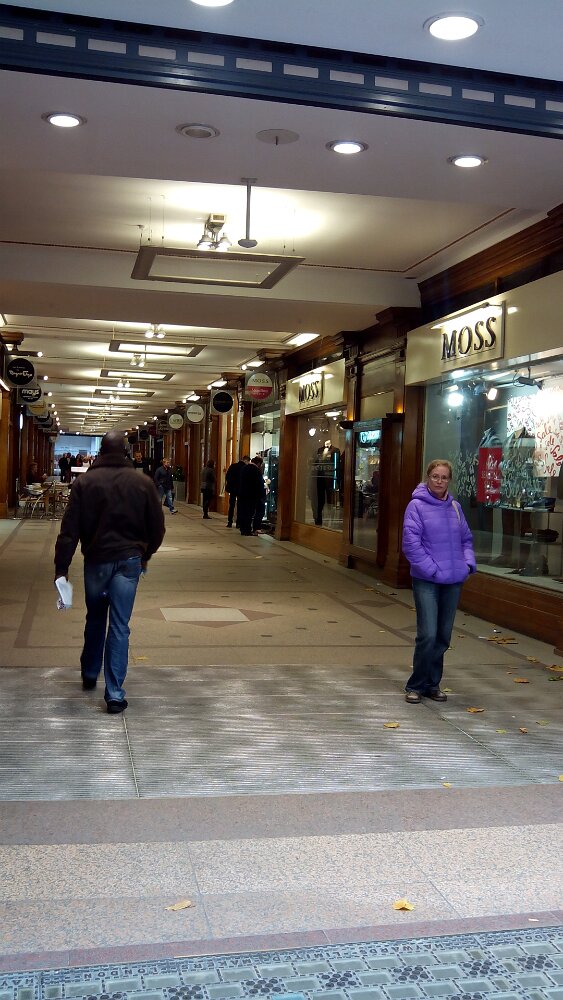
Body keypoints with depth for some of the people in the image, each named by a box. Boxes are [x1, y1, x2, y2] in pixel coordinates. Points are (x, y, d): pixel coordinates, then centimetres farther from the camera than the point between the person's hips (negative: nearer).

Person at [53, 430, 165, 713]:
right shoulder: (142, 483, -3)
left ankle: (89, 675, 37)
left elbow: (69, 530, -8)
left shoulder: (85, 482, -5)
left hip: (96, 560, 1)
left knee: (94, 619, 21)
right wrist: (145, 555, 19)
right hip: (129, 561, -1)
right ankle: (115, 694, 0)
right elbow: (157, 527, 2)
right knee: (119, 627, 1)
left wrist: (61, 568, -5)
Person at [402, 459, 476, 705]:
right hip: (426, 581, -5)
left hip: (453, 582, 5)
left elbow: (466, 539, 18)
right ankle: (416, 685, 6)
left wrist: (469, 563, 1)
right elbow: (411, 543, -12)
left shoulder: (455, 507, 10)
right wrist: (433, 570, -15)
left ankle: (432, 684, 23)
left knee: (443, 636, 10)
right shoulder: (417, 506, -7)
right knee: (428, 635, -11)